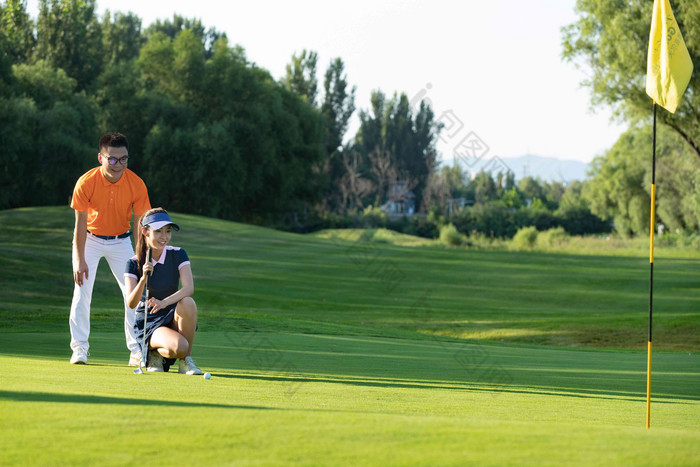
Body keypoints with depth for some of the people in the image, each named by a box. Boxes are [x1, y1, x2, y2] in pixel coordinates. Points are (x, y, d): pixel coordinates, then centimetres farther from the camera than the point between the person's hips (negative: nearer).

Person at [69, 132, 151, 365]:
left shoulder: (136, 184, -19)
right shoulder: (86, 182, -23)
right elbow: (81, 223, -18)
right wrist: (80, 260, -21)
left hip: (120, 240, 2)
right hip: (90, 239, -2)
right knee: (82, 290, -12)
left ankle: (137, 350, 1)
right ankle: (79, 348, -3)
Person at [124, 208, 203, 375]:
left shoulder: (177, 255, -4)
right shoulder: (134, 263, -8)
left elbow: (189, 288, -19)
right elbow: (131, 303, -19)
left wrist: (164, 302, -37)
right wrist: (143, 279, -37)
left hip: (173, 317, 3)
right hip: (148, 322, -3)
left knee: (188, 303, -34)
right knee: (178, 346, -35)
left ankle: (186, 360, -17)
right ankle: (155, 354, 2)